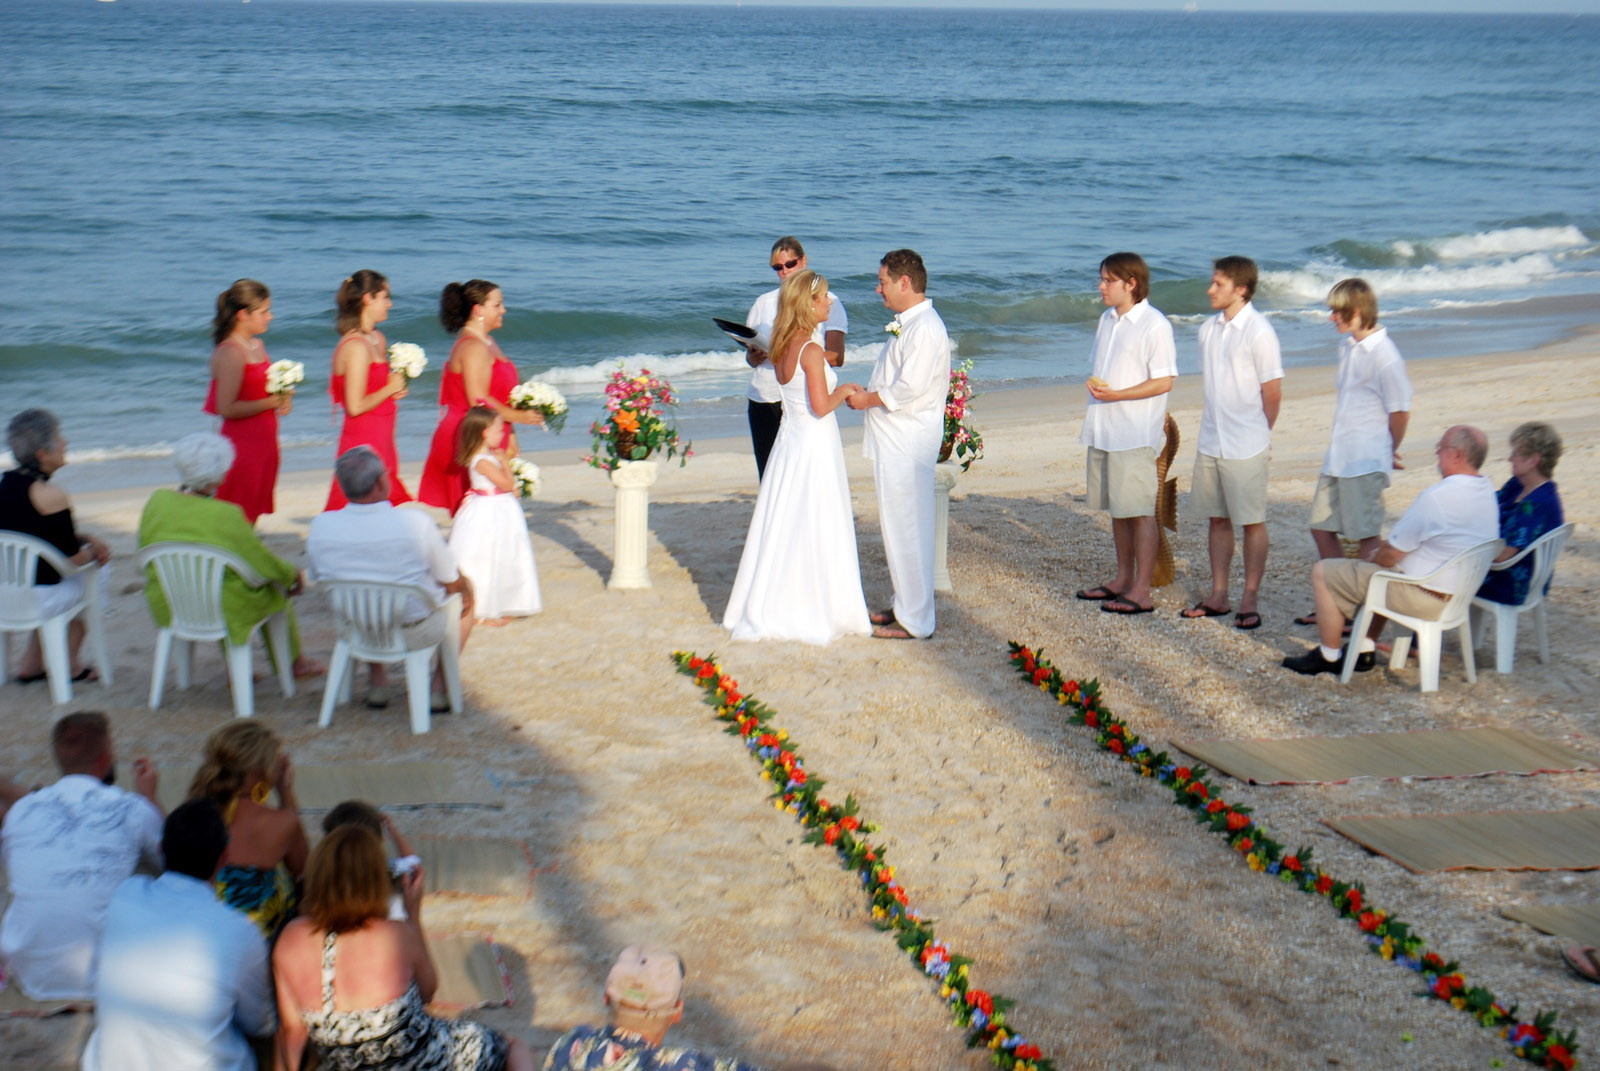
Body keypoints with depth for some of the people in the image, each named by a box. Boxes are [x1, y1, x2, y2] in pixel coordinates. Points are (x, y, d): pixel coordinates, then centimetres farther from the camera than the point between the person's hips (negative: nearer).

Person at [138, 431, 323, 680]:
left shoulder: (157, 501, -9)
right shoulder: (225, 516, -25)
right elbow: (260, 559, -12)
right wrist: (292, 575, 8)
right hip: (219, 611, -5)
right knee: (275, 589, 22)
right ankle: (294, 663, 40)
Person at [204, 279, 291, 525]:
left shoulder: (257, 345, 12)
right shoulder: (230, 352, -15)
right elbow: (226, 408, -21)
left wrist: (283, 397, 4)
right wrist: (271, 402, -17)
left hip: (263, 444, 9)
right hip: (242, 446, -9)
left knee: (251, 516, 11)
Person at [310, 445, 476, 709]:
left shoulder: (320, 526, -16)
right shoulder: (415, 522, -24)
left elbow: (319, 576, 4)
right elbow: (451, 583, -11)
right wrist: (465, 585, 13)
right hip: (417, 633, -3)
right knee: (464, 593, 26)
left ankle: (376, 682, 36)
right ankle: (439, 685, 26)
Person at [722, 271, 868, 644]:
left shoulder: (783, 348, 6)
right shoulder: (811, 351, -18)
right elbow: (821, 406, -21)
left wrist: (839, 390, 13)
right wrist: (843, 392, -3)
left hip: (789, 442, 8)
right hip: (815, 446, -8)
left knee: (782, 527, 13)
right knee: (817, 530, 0)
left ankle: (771, 609, 21)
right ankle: (815, 613, 7)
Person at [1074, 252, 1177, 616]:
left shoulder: (1154, 324, -11)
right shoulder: (1107, 319, 14)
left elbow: (1163, 382, -15)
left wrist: (1114, 394, -20)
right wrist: (1095, 385, 6)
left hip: (1136, 433, -8)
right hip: (1103, 431, 8)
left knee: (1140, 511, -5)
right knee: (1117, 509, 15)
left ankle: (1141, 592, -2)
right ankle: (1122, 579, 26)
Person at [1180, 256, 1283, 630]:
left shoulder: (1258, 332, -13)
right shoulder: (1208, 329, 7)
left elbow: (1272, 392, -9)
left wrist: (1256, 434, 0)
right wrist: (1212, 427, 8)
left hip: (1246, 446, -7)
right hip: (1211, 442, 7)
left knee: (1252, 522, 3)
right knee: (1217, 519, 13)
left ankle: (1249, 600, 10)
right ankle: (1218, 595, 22)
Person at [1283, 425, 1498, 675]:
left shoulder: (1436, 496, -26)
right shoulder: (1486, 490, 2)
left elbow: (1391, 555, -17)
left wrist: (1373, 557, 6)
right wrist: (1382, 548, 11)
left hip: (1424, 597, -9)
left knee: (1322, 573, 1)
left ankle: (1329, 657, 15)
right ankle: (1366, 650, 33)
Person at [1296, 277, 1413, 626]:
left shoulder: (1382, 354, -16)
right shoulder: (1347, 347, 11)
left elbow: (1400, 410, -13)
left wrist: (1389, 452, -1)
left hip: (1366, 462, -9)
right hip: (1337, 457, 9)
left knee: (1367, 536, -1)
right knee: (1321, 527, 13)